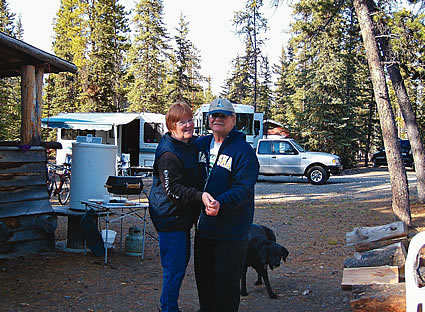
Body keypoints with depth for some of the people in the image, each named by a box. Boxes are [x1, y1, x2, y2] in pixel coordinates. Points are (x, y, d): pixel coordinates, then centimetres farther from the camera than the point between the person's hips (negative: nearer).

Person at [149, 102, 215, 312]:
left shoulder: (190, 145, 9)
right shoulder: (168, 153, -21)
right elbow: (173, 190, -28)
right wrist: (199, 196, -39)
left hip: (183, 216, 10)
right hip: (170, 217, -10)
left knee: (182, 259, 21)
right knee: (175, 267, -5)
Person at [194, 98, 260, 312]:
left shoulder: (243, 150, -12)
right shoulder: (201, 144, 8)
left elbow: (244, 189, -21)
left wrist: (220, 203, -37)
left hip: (231, 229, -7)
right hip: (204, 224, 7)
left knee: (226, 280, 3)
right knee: (203, 274, 20)